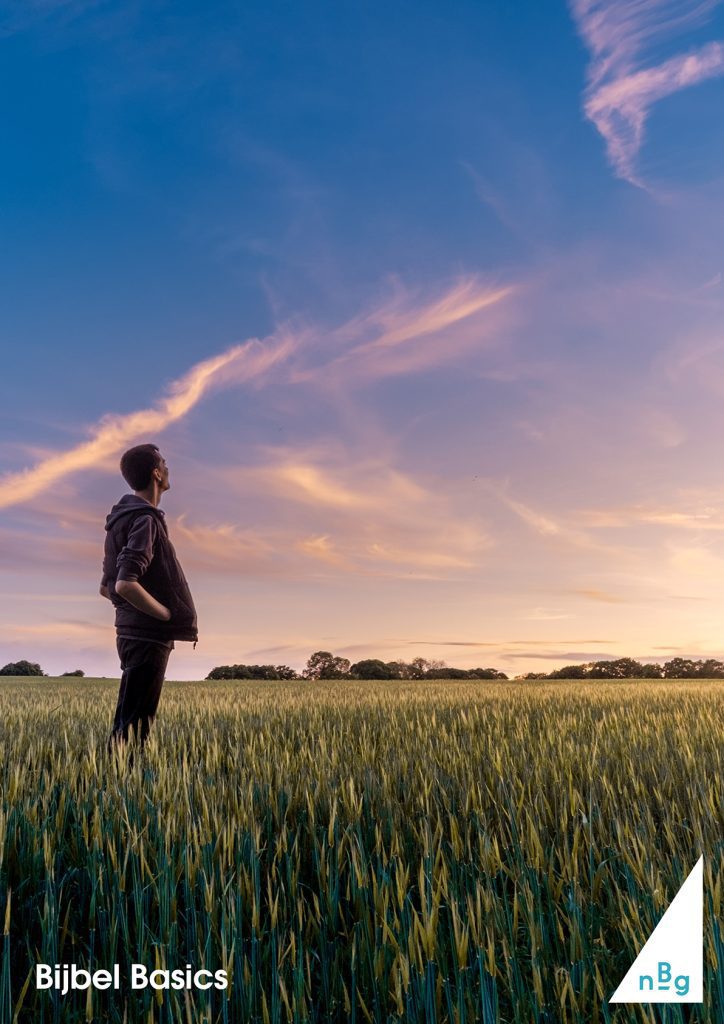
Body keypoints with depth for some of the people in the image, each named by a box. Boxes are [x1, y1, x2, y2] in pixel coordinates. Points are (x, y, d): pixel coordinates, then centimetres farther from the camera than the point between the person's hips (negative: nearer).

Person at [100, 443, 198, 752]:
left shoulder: (123, 518, 15)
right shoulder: (145, 520, -15)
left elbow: (107, 587, 19)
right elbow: (125, 585, -26)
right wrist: (171, 616, -16)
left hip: (133, 632, 10)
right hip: (148, 637, -10)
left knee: (128, 723, 16)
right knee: (132, 726, -4)